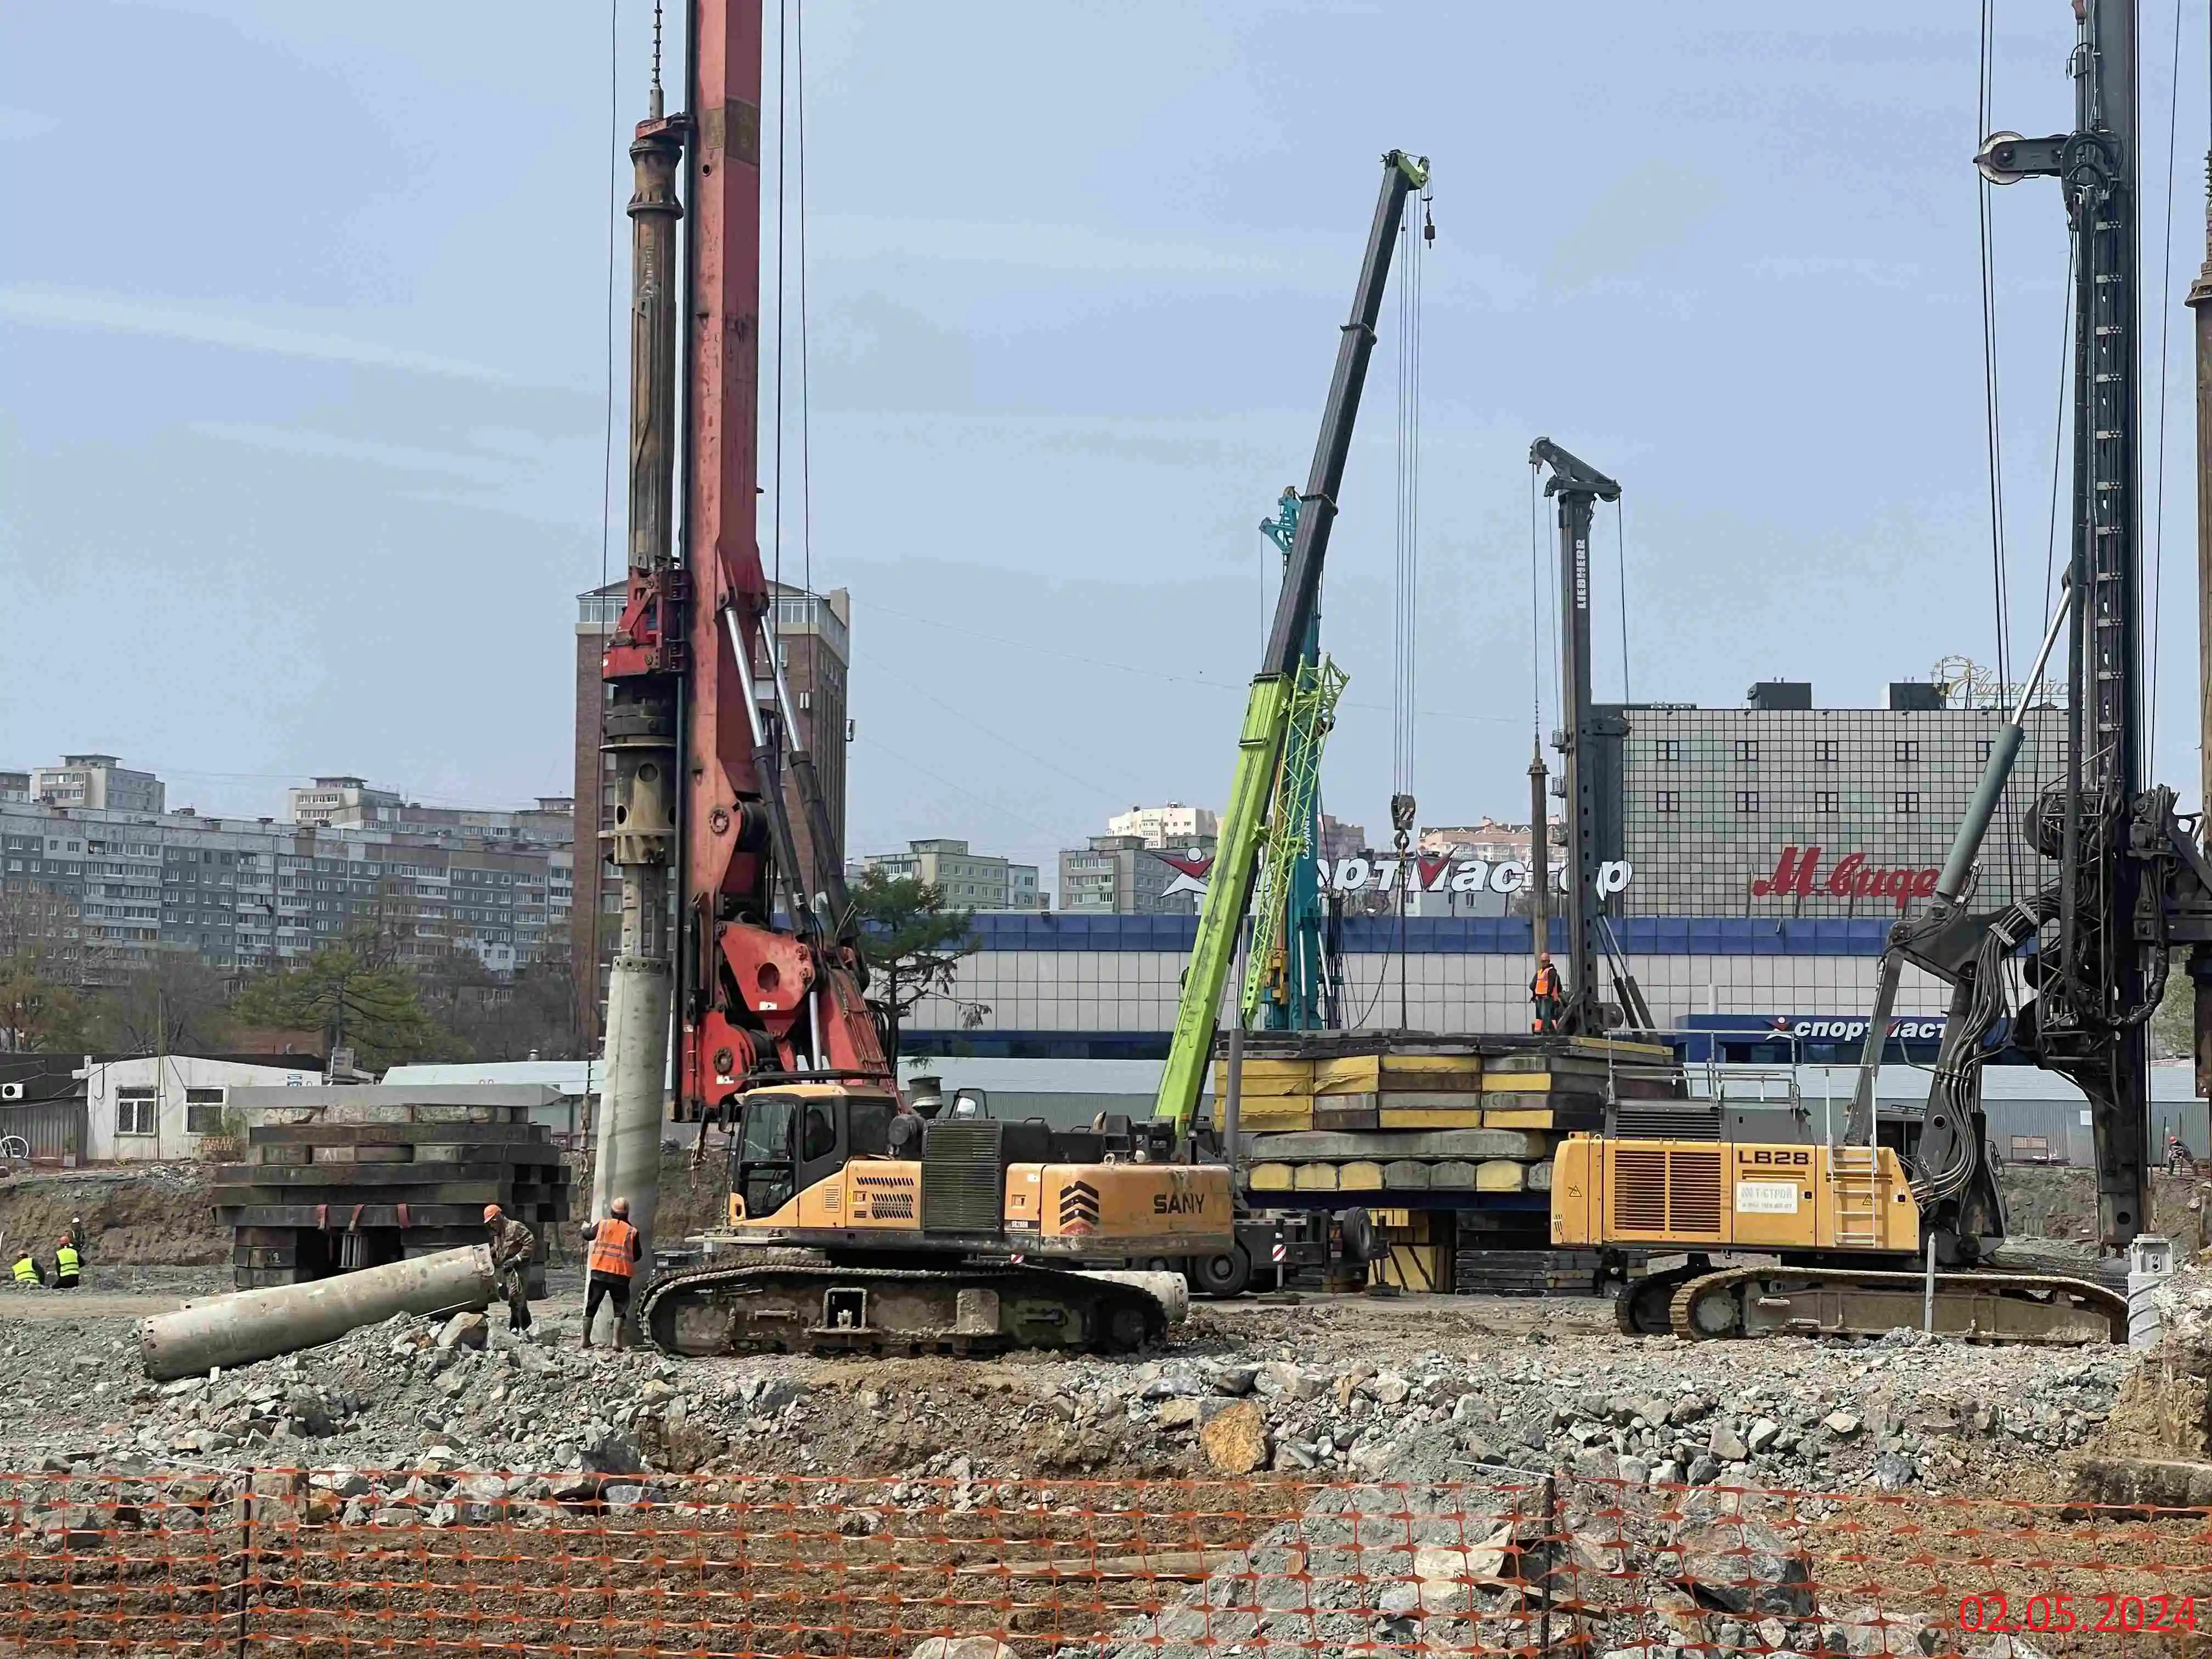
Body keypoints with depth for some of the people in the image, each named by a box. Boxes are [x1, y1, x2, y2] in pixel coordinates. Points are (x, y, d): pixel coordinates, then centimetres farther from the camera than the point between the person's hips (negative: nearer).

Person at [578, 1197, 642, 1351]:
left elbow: (588, 1236, 19)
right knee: (620, 1308, 3)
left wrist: (586, 1228, 41)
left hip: (599, 1272, 1)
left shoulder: (603, 1225, 2)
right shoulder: (632, 1232, 0)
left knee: (591, 1305, 13)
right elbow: (638, 1255, 7)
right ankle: (617, 1341, -9)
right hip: (621, 1275, -1)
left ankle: (586, 1339, 15)